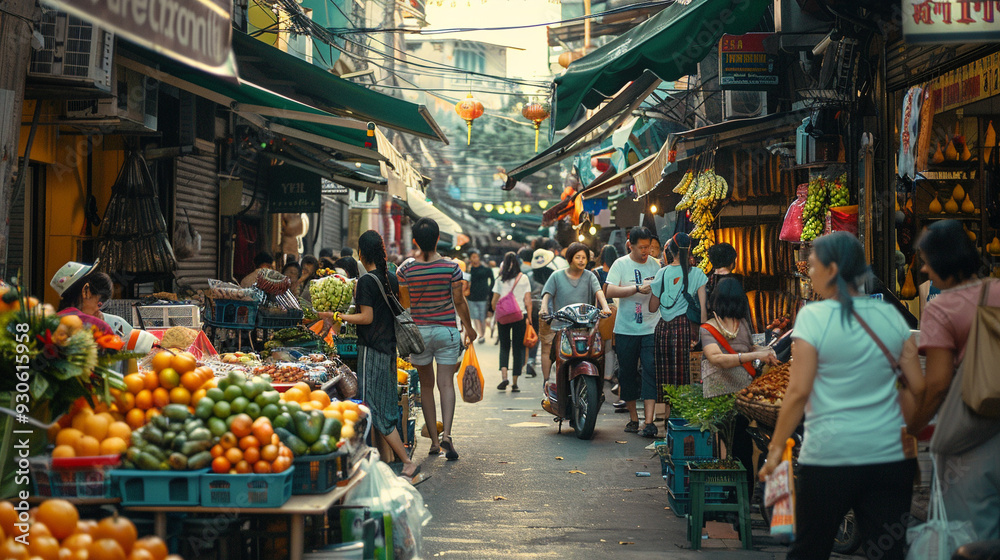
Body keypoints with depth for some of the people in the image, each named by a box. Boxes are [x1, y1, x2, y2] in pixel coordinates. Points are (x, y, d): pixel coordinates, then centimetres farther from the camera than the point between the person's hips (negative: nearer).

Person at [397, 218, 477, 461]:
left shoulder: (406, 269, -7)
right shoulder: (451, 266, -9)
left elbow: (404, 302, 5)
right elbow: (459, 301, -1)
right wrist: (469, 327, 12)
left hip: (419, 330, 1)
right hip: (447, 330, -1)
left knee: (426, 385, 10)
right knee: (446, 383, 0)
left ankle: (434, 440, 12)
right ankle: (446, 434, -18)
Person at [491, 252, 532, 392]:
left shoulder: (501, 279, -1)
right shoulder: (524, 279, -1)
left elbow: (494, 302, 1)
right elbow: (528, 301, -3)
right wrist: (529, 318, 3)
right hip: (520, 315, 0)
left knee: (504, 346, 9)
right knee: (518, 348, 6)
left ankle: (504, 376, -13)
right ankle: (515, 383, 5)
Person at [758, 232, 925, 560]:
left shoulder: (813, 317, -7)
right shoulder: (891, 316, 6)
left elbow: (799, 392, -11)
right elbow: (917, 387, 7)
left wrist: (776, 448, -3)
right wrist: (907, 432, 22)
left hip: (828, 456, -4)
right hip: (890, 456, 4)